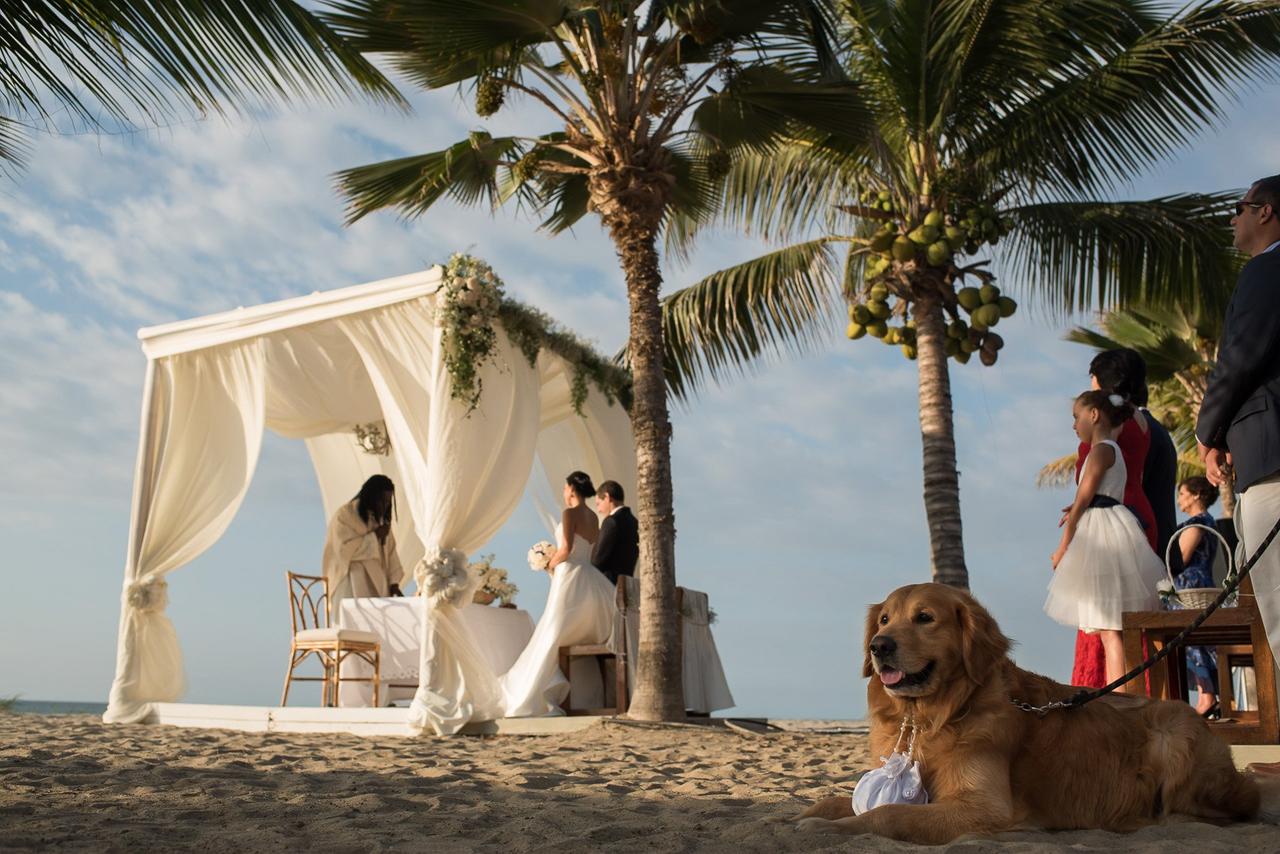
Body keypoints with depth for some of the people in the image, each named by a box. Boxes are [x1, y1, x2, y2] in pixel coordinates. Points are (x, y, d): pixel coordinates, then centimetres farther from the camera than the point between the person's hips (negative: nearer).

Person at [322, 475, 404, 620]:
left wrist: (394, 583, 0)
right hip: (351, 588, -6)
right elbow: (344, 549, -17)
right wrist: (374, 536, -14)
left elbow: (389, 552, 10)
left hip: (377, 586, 6)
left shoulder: (381, 518, 14)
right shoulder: (344, 515, -6)